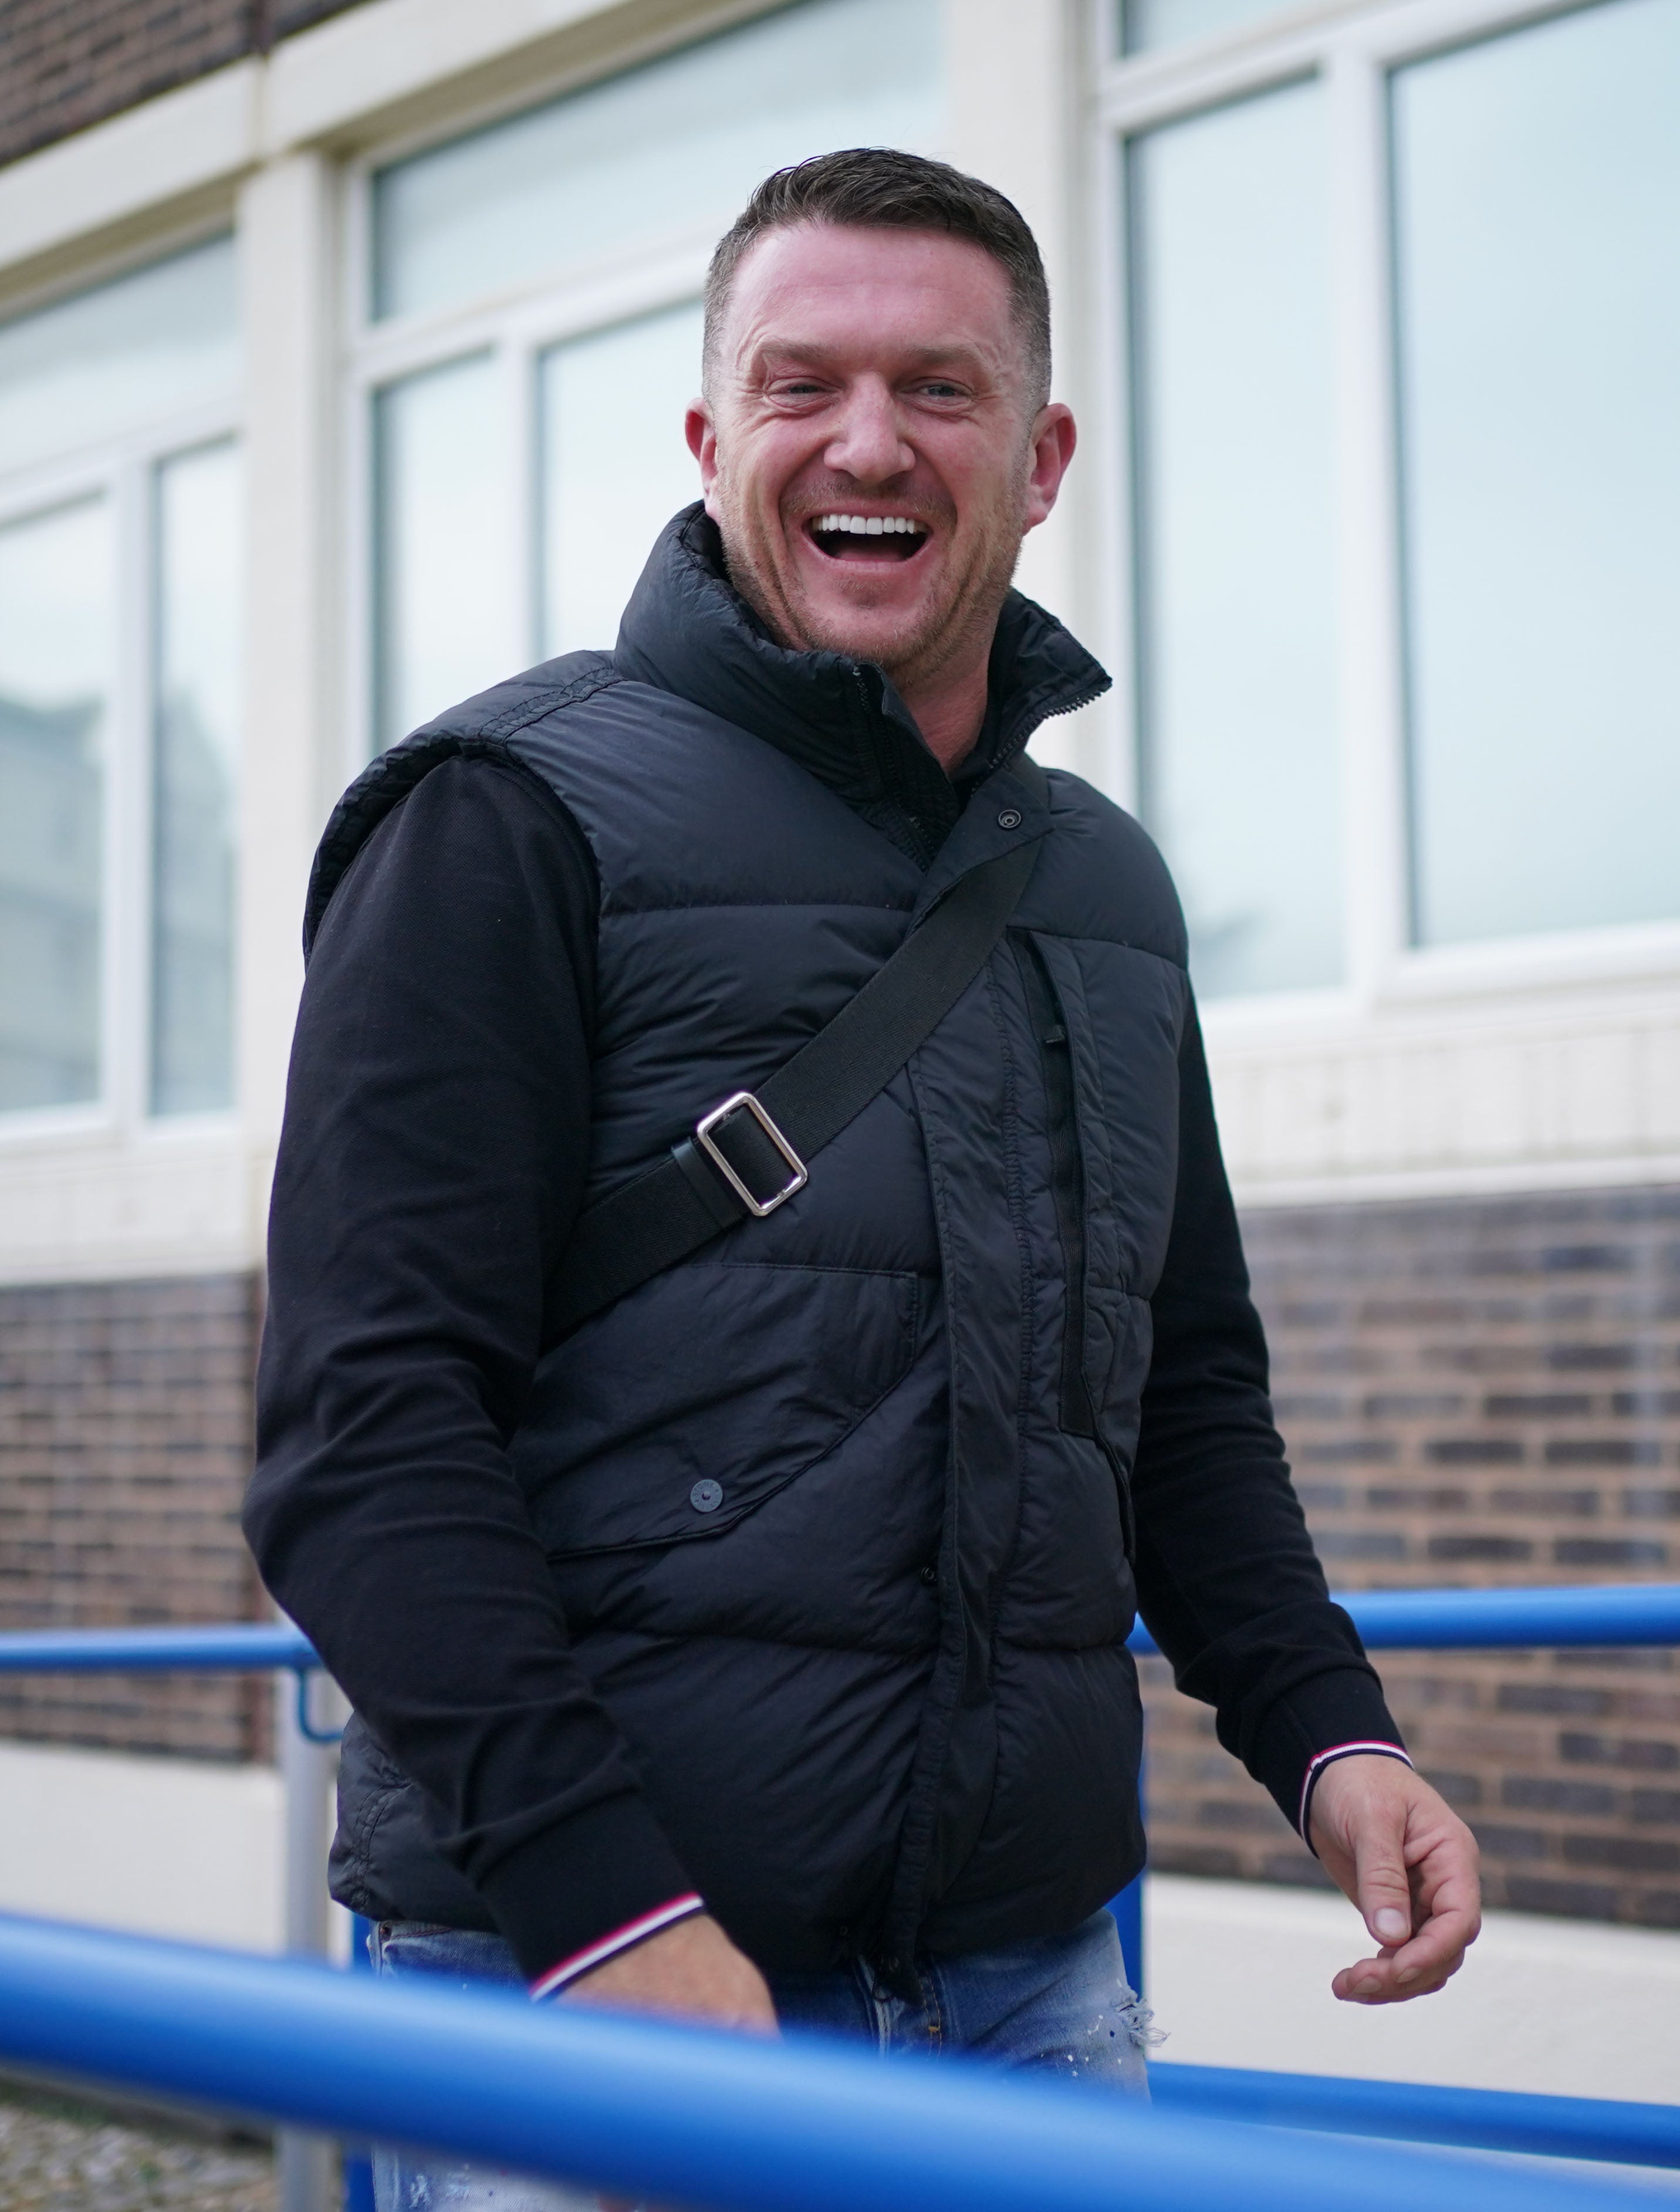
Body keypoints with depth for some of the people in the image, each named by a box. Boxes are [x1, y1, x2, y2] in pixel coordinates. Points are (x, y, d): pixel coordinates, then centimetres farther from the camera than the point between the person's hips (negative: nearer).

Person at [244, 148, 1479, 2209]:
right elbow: (369, 1423, -14)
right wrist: (600, 1903, -21)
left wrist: (1322, 1726, 6)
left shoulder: (1105, 884, 13)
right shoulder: (510, 816, -7)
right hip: (581, 1968, -5)